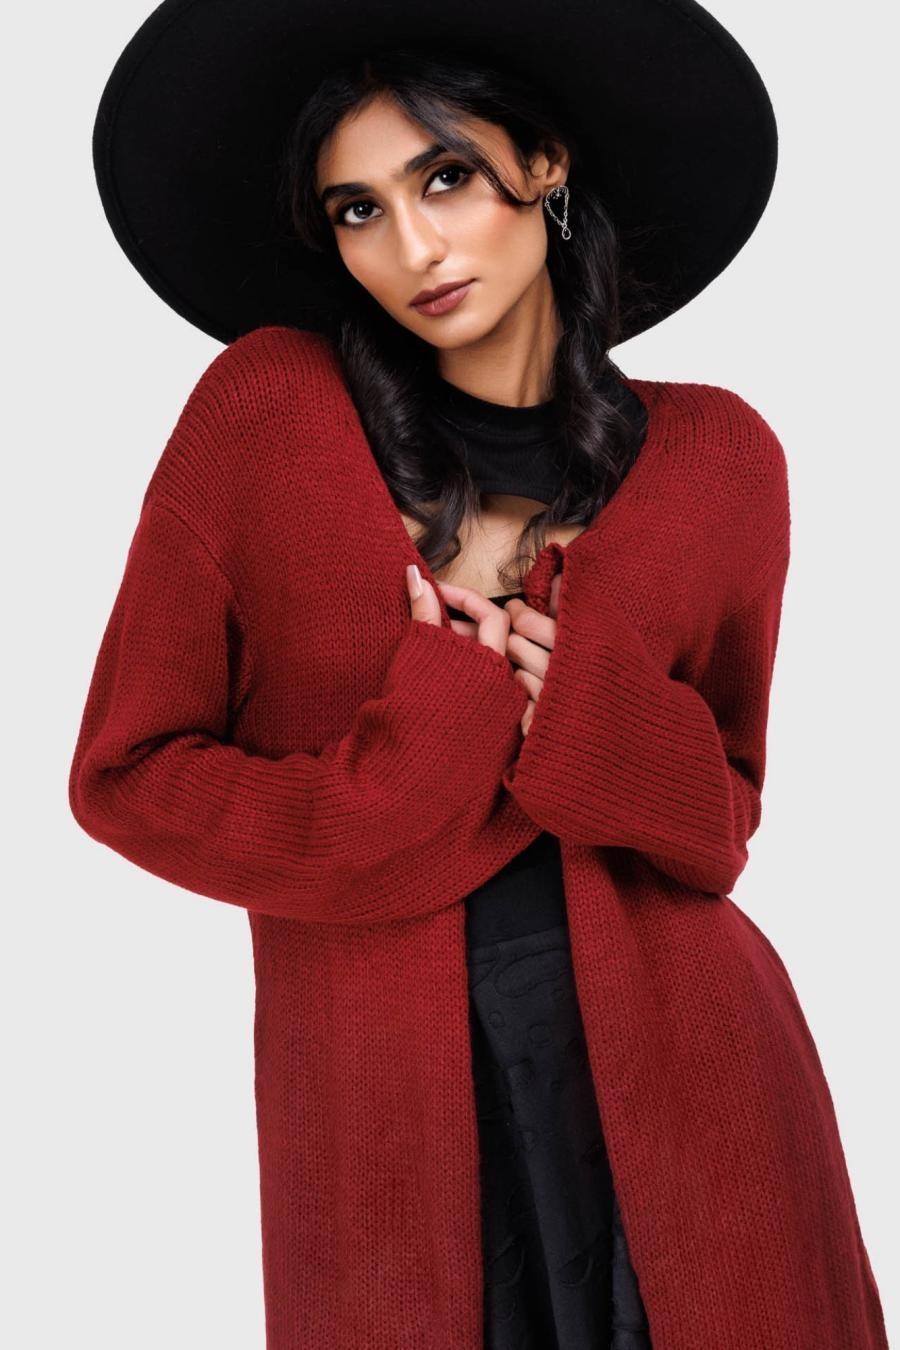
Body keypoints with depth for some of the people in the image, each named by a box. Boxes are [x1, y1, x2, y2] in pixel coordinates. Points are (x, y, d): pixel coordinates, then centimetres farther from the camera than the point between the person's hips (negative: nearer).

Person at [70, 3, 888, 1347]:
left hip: (679, 1082, 2)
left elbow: (727, 816, 9)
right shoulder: (262, 410, -5)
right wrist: (409, 761, -15)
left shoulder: (716, 458, 0)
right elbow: (125, 771, -2)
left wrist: (599, 725, -12)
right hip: (382, 1112, -1)